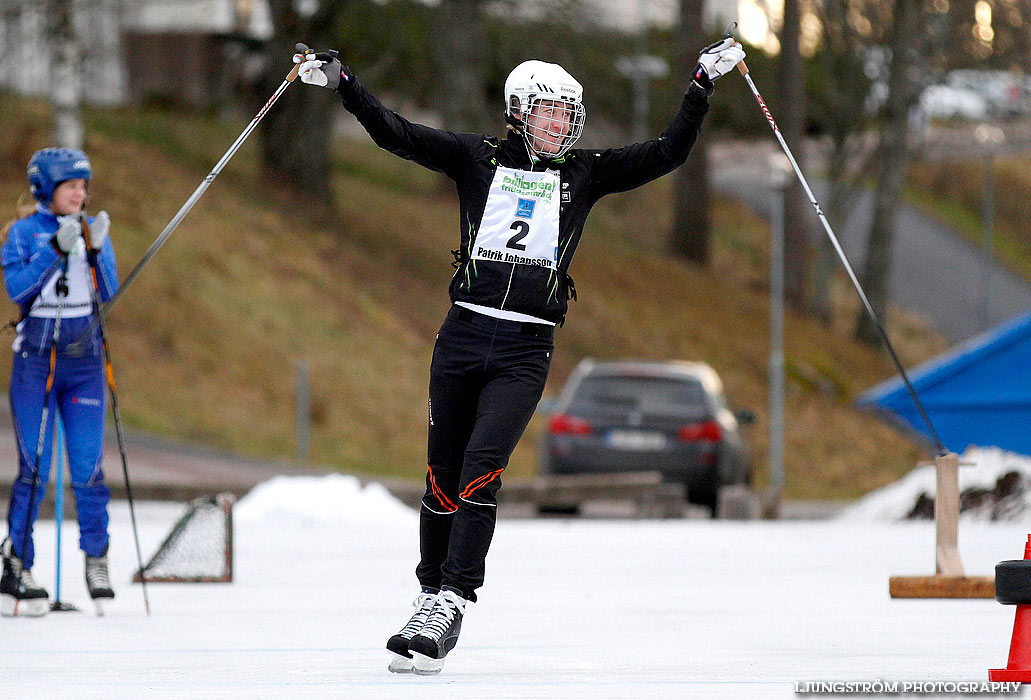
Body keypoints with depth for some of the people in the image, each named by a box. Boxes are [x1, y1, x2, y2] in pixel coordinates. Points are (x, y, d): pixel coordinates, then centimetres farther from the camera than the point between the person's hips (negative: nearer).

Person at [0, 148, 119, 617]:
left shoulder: (94, 231, 7)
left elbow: (108, 293, -1)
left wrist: (96, 249, -15)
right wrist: (57, 250, -20)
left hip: (84, 358, 3)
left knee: (88, 467, -2)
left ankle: (96, 559, 12)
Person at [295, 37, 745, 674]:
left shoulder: (586, 173, 10)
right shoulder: (480, 158, 7)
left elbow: (666, 154, 7)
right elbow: (398, 135, 2)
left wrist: (703, 86, 1)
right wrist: (342, 82, -6)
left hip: (525, 351, -1)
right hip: (463, 334, 1)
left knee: (481, 470, -16)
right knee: (443, 476, 4)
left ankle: (452, 604, -18)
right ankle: (432, 592, 20)